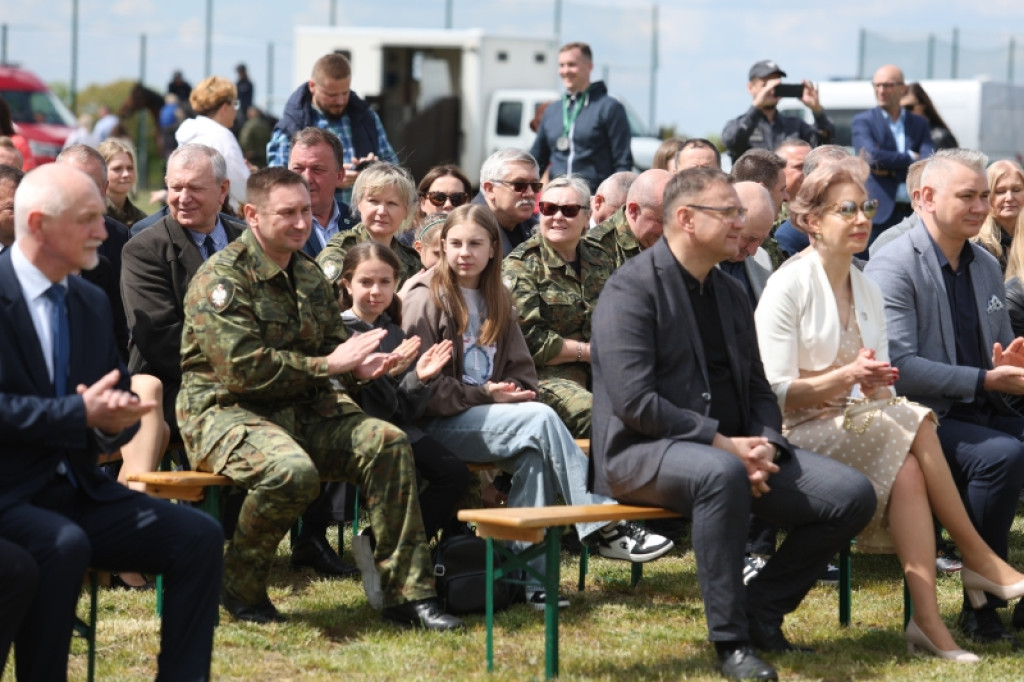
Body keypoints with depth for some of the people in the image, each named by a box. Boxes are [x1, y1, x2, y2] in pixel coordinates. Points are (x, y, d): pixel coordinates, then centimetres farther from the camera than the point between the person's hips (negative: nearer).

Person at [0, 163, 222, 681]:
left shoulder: (92, 302, 13)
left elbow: (115, 394, 16)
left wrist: (114, 420, -8)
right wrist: (82, 415, -24)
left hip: (78, 491, 7)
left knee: (197, 535, -10)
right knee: (64, 545, -36)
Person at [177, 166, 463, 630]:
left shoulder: (309, 277, 15)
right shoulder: (222, 278, -11)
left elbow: (334, 348, 21)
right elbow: (241, 367, -19)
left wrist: (359, 367, -5)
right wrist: (328, 365, -16)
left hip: (301, 411, 7)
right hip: (225, 410, -7)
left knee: (387, 442, -14)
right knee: (293, 470, -36)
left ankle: (406, 593, -11)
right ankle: (240, 588, -10)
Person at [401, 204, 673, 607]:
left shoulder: (496, 302, 19)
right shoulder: (425, 300, -2)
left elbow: (521, 368, 20)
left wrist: (519, 394, -4)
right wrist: (484, 395, -16)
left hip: (489, 416, 6)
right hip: (440, 426, -6)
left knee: (534, 456, -29)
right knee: (542, 419, -28)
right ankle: (604, 528, -27)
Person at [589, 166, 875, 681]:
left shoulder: (730, 294, 17)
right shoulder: (632, 288, -8)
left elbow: (758, 390, 19)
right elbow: (633, 401, -18)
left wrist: (765, 445, -4)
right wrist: (723, 444, -20)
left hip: (732, 449, 8)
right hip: (642, 452, -7)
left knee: (853, 496, -10)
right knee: (722, 474, -41)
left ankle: (761, 612, 4)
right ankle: (730, 639, -28)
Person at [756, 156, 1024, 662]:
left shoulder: (869, 292, 15)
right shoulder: (788, 287, -5)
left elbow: (877, 391, 15)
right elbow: (775, 392, -11)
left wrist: (877, 385, -10)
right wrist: (847, 376, -24)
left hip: (858, 425, 6)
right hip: (799, 433, -6)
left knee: (906, 469, -29)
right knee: (914, 425, -28)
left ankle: (927, 616, -36)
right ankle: (978, 558, -18)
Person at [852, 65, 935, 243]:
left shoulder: (919, 124, 15)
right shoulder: (862, 121, 5)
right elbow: (873, 156, -12)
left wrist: (890, 167, -11)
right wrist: (911, 157, -3)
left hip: (914, 213, 3)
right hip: (880, 213, -3)